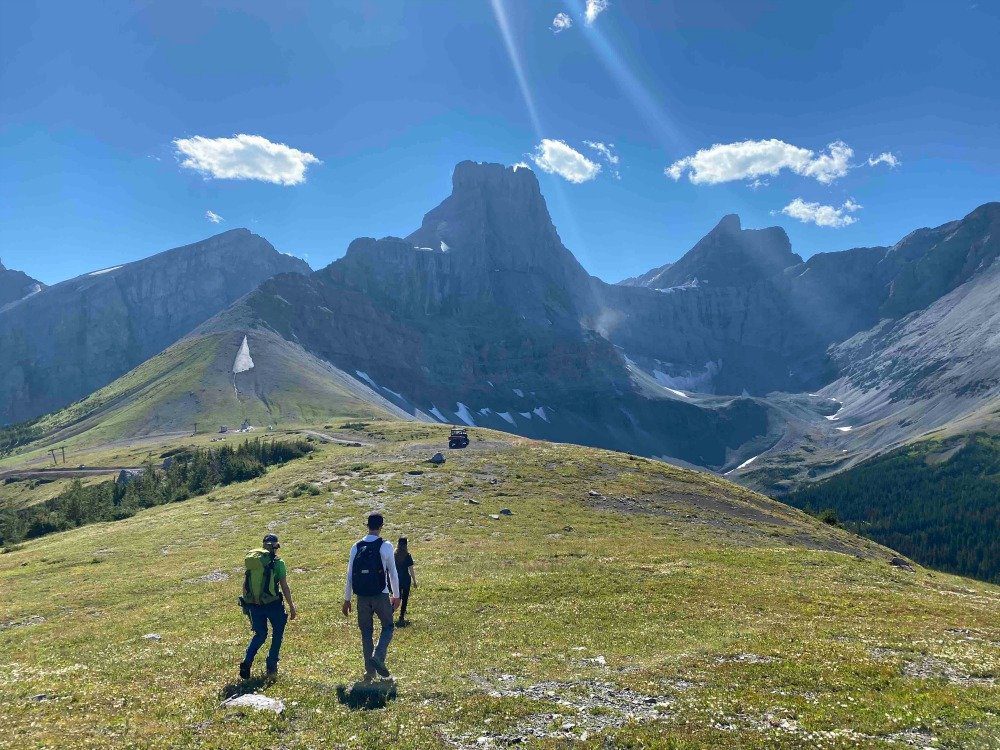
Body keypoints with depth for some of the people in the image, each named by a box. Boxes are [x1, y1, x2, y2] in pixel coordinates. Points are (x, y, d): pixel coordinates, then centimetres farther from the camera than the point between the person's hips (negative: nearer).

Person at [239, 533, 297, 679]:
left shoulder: (251, 560, 5)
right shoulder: (277, 562, -9)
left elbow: (245, 585, 10)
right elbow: (284, 587, -8)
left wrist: (247, 604, 22)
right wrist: (291, 606, 2)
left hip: (254, 605, 4)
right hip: (273, 604, -4)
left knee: (260, 635, 20)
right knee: (277, 634, 18)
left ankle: (246, 662, 1)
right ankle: (271, 667, 16)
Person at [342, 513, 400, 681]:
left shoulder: (356, 547, 3)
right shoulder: (386, 546, -7)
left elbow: (350, 575, 5)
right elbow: (393, 573, -3)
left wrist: (347, 599, 12)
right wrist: (396, 596, 9)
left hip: (362, 597, 3)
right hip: (381, 595, -3)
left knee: (366, 631, 12)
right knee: (387, 626, 13)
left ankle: (370, 671, 14)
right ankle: (378, 657, -10)